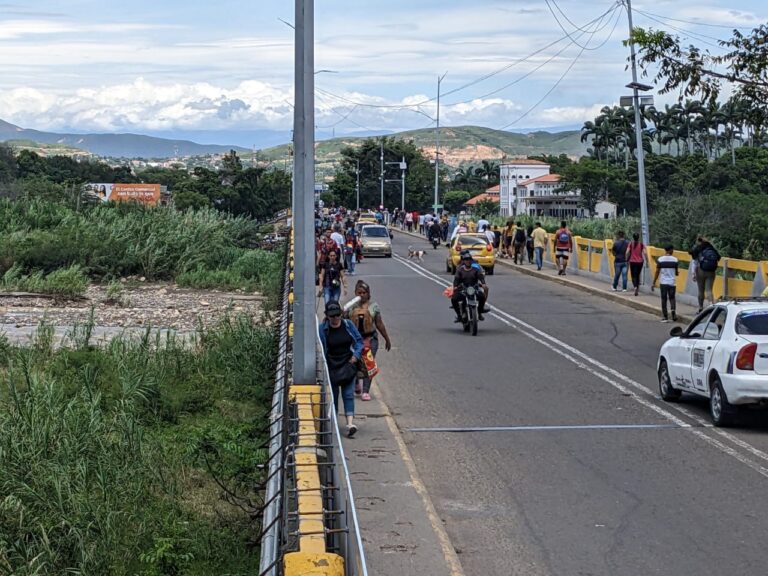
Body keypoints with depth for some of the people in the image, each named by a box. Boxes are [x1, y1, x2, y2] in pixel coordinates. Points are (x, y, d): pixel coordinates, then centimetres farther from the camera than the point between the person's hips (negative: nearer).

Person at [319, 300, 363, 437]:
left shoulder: (348, 325, 0)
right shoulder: (322, 329, -7)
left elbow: (359, 340, 8)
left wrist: (356, 355, -6)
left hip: (348, 364, 1)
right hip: (331, 367, -1)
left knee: (348, 394, -7)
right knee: (333, 394, 7)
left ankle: (350, 423, -15)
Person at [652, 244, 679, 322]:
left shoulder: (660, 259, -3)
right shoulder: (675, 260, -1)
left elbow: (657, 272, -2)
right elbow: (677, 273, 6)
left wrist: (654, 283, 5)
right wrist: (677, 272, 30)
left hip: (663, 283, -1)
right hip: (672, 283, 1)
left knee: (664, 299, 5)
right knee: (672, 298, 12)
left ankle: (665, 317, 4)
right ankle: (673, 309, -15)